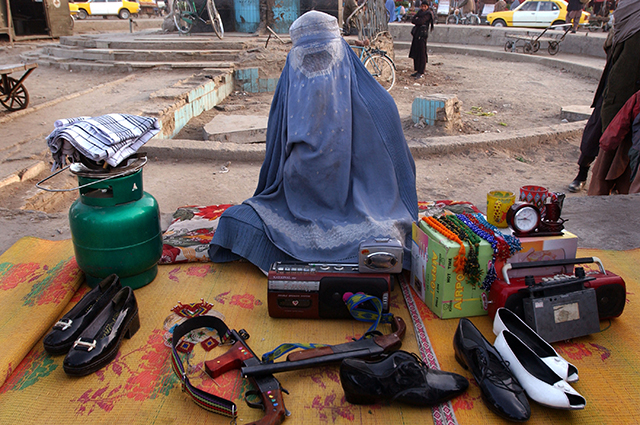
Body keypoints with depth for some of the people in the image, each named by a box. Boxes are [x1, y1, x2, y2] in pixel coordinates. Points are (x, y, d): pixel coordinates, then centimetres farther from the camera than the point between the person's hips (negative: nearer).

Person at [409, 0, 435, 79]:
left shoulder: (428, 14, -4)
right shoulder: (420, 12, 19)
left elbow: (421, 21, -17)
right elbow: (413, 21, 9)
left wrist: (416, 20, 0)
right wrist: (417, 20, -8)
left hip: (422, 35, -8)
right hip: (416, 34, 8)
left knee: (421, 54, -8)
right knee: (415, 53, 9)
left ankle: (421, 73, -6)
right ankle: (417, 70, 17)